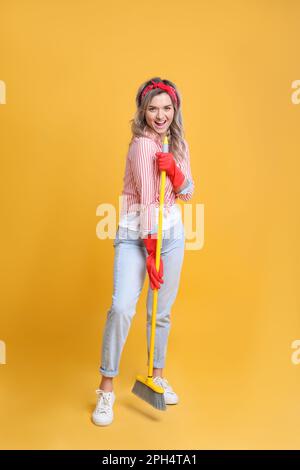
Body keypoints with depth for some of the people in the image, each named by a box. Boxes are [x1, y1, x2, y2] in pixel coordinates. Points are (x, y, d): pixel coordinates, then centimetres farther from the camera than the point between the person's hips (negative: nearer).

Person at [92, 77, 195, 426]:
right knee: (121, 308, -17)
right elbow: (147, 201, -18)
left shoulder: (179, 145, 10)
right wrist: (151, 252, -20)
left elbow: (187, 194, 4)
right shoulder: (142, 143, -12)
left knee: (162, 311, 12)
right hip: (135, 233, -6)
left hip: (170, 232, 6)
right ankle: (106, 389, 3)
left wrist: (174, 171, -17)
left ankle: (157, 376, 31)